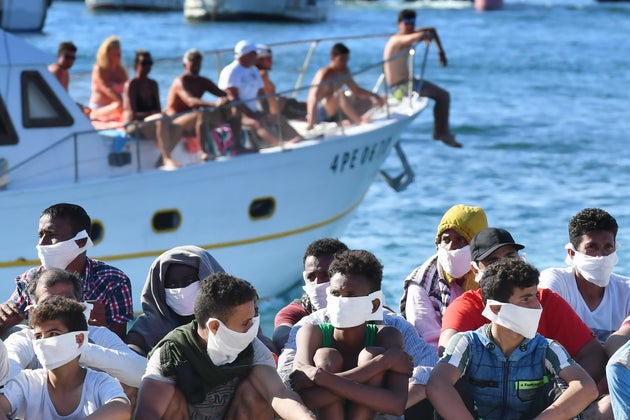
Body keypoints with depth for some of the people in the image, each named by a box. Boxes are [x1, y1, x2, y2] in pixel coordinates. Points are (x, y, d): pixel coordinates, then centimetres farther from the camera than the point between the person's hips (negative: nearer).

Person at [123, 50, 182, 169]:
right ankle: (167, 160, -47)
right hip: (133, 126, -7)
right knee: (161, 120, -37)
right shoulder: (131, 85, -6)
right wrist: (154, 114, -22)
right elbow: (132, 114, -13)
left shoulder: (153, 84, 16)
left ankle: (161, 160, -29)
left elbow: (158, 109, 14)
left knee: (176, 128, -24)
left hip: (150, 124, 7)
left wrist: (160, 114, -10)